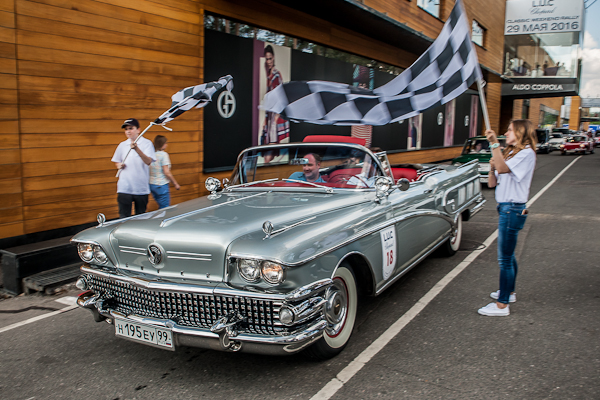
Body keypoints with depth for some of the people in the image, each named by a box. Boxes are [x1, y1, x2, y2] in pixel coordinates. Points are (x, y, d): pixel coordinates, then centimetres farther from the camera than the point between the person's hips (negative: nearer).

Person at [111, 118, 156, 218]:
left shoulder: (147, 143, -2)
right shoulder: (122, 145, 11)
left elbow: (148, 161, -17)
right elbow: (116, 162, 24)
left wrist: (137, 149, -30)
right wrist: (119, 165, 1)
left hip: (141, 188, -2)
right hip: (124, 188, 3)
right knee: (124, 217, -1)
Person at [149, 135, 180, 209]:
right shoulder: (163, 154, -14)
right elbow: (167, 172, -16)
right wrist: (175, 184, -7)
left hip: (151, 184, 7)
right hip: (161, 185, -7)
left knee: (161, 207, 19)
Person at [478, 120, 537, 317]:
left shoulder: (526, 153, -12)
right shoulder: (509, 153, 16)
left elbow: (503, 168, -28)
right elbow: (492, 183, 12)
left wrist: (494, 143, -29)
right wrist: (492, 168, -6)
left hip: (513, 209, -10)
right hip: (505, 207, 10)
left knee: (505, 258, -7)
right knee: (508, 255, 20)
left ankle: (502, 305, -1)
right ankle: (509, 292, 35)